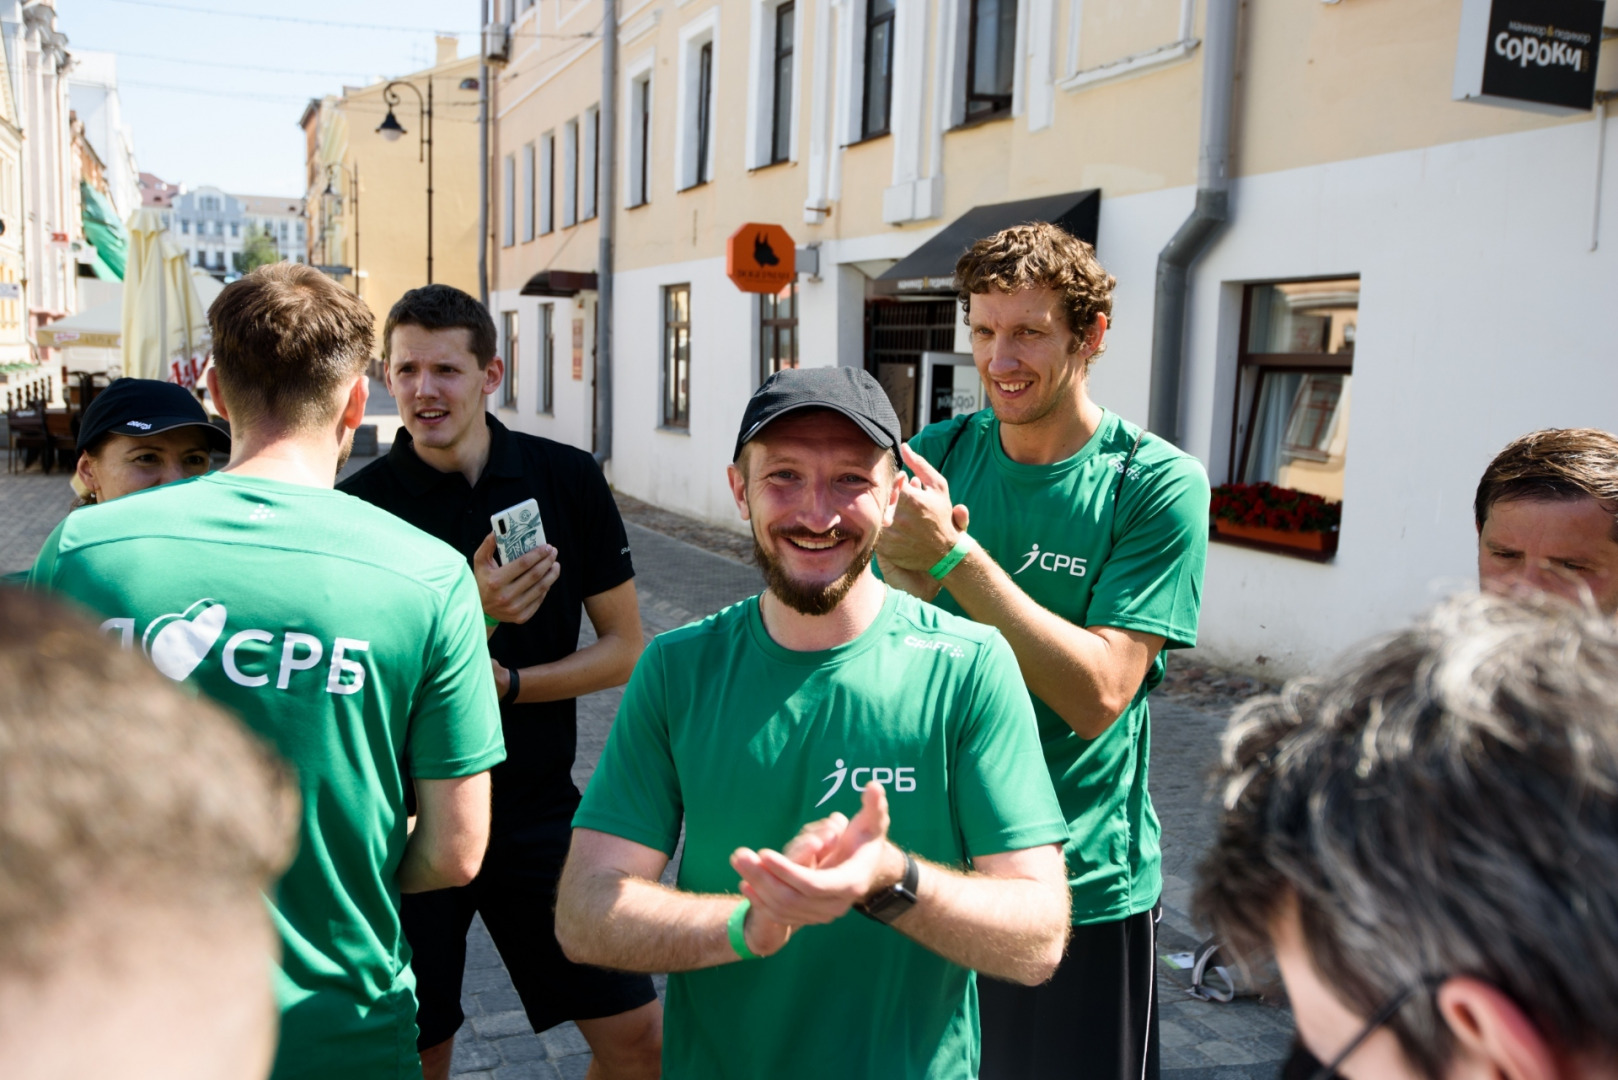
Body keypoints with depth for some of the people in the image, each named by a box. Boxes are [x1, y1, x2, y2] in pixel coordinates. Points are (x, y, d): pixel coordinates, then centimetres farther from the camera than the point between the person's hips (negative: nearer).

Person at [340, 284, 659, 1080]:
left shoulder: (568, 479, -3)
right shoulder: (360, 506, -8)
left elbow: (625, 648, 0)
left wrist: (503, 683, -14)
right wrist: (470, 614, -25)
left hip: (538, 807, 1)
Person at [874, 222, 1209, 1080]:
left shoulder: (1156, 484, -14)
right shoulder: (935, 455, -2)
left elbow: (1097, 696, -22)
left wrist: (953, 556, -27)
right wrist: (908, 580, -24)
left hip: (1082, 888, -3)